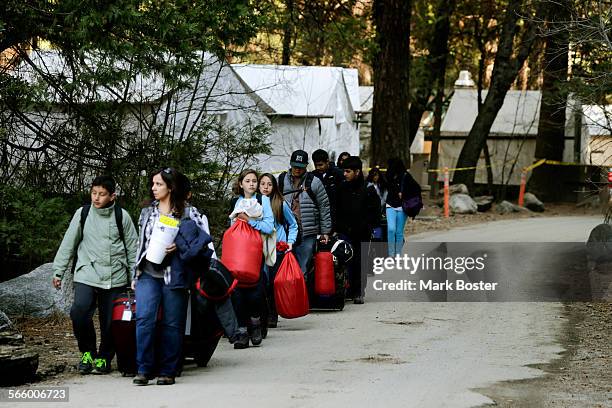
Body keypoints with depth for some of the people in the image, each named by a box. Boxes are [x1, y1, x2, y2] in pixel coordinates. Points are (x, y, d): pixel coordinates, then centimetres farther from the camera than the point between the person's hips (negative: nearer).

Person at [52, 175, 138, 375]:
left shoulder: (122, 216, 3)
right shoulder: (83, 214, 4)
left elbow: (132, 248, 9)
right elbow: (68, 244, 10)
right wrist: (58, 271, 8)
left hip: (115, 278, 0)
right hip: (86, 275, 0)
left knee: (110, 321, 0)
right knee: (79, 311, -20)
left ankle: (104, 357, 22)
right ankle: (87, 352, 1)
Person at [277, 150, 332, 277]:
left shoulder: (314, 182, 3)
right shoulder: (281, 180, 8)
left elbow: (324, 207, 6)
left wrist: (325, 231, 4)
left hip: (307, 234, -2)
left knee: (302, 270, 0)